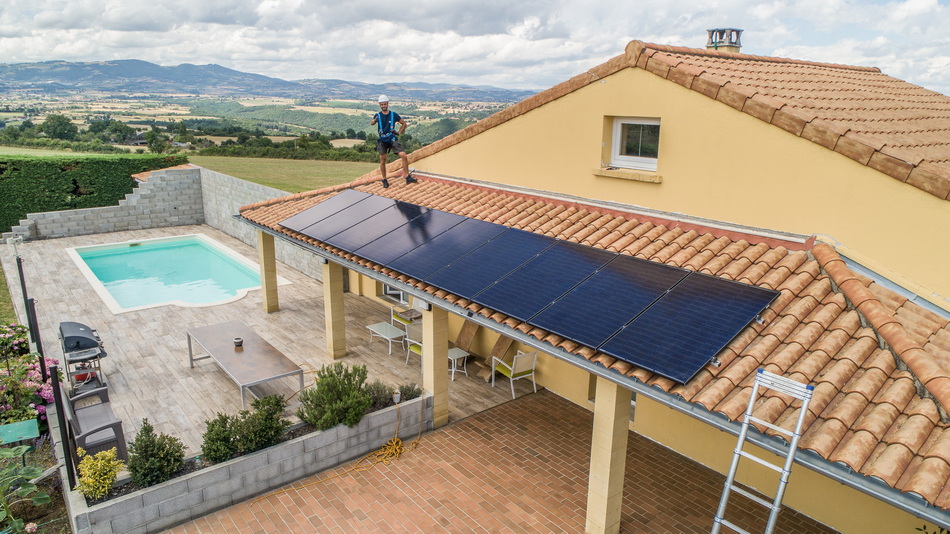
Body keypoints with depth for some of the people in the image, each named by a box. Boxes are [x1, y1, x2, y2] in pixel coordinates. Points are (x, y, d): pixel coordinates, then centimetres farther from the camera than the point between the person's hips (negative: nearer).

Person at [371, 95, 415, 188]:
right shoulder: (378, 115, 2)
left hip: (392, 139, 0)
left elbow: (404, 123, 15)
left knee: (403, 155, -14)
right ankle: (384, 180, 9)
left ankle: (408, 177, -6)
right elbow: (372, 123, -20)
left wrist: (399, 133, 3)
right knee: (382, 160, -6)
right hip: (382, 140, 0)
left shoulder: (394, 115, 5)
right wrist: (374, 120, -43)